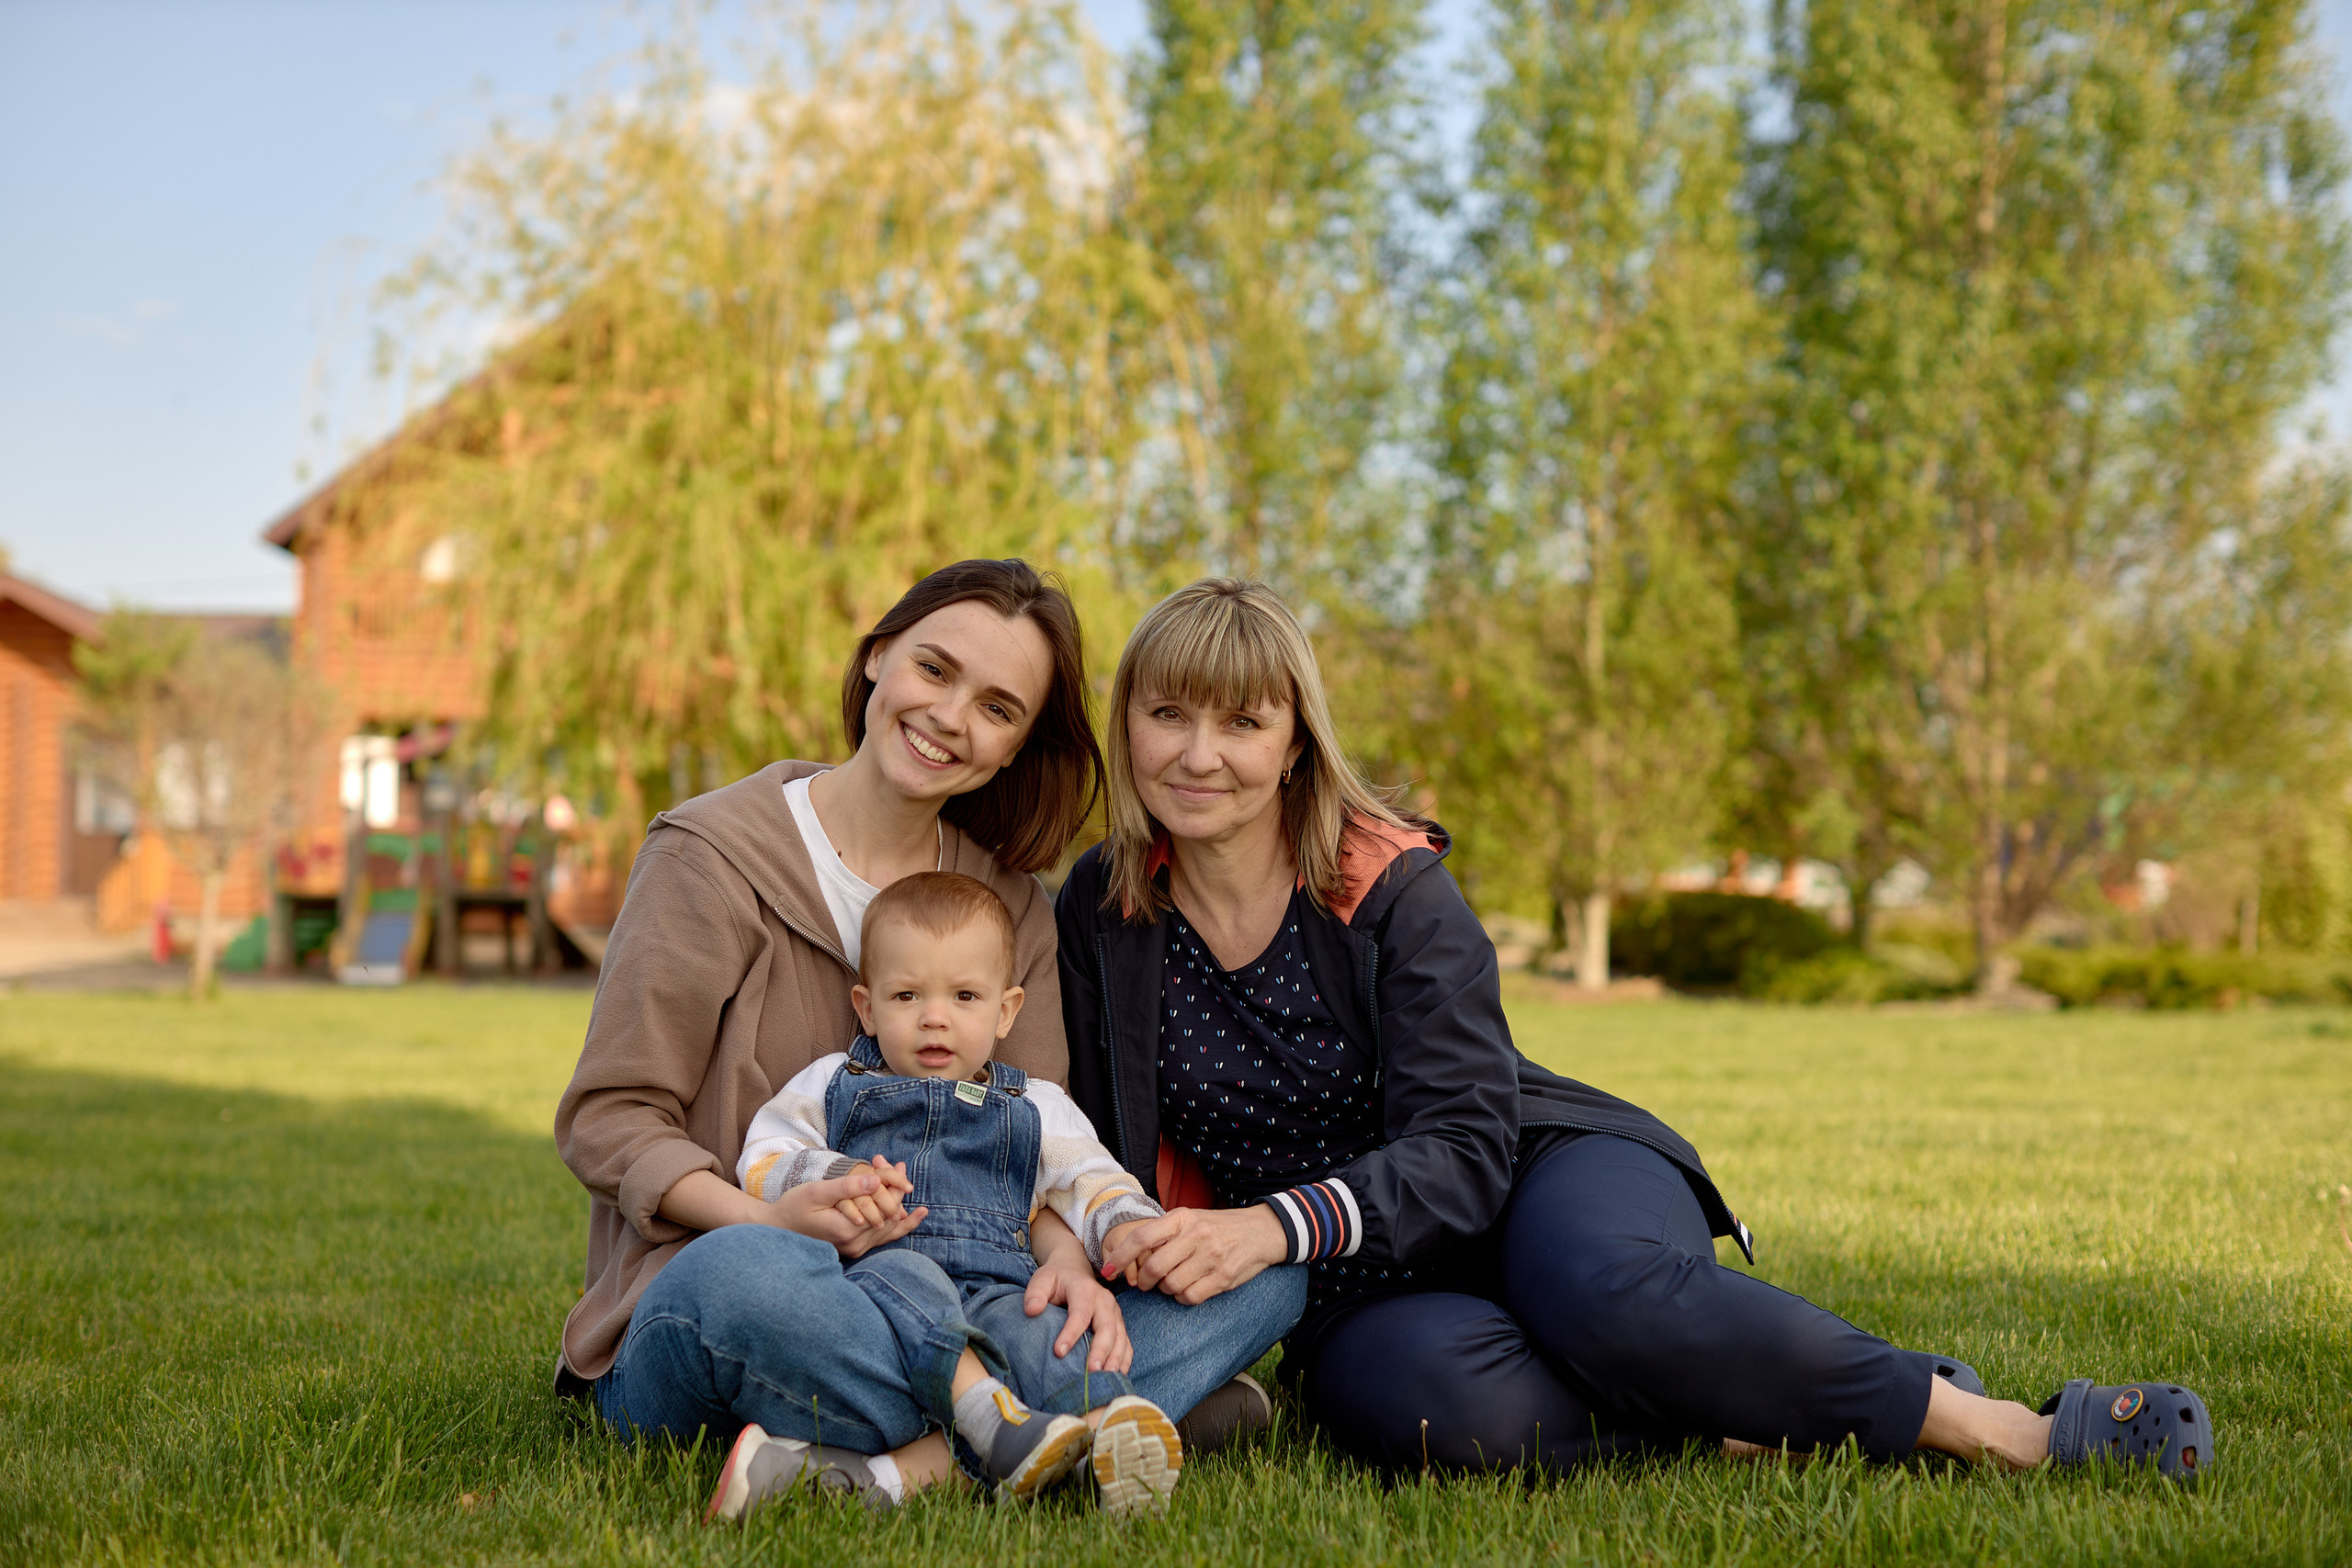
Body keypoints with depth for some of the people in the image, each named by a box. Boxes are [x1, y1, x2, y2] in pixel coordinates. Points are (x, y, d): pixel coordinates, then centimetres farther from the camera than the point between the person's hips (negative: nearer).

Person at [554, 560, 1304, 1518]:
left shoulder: (1008, 901, 11)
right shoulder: (712, 854, -4)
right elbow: (607, 1117, -7)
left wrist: (1065, 1259, -20)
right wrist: (765, 1219, -26)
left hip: (933, 1313, 5)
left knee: (1271, 1268, -12)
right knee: (744, 1272, -42)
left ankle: (903, 1468, -32)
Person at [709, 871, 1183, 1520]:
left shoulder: (1038, 1110, 24)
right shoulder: (833, 1085, 22)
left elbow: (1092, 1182, 18)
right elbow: (763, 1156, 13)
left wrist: (1130, 1227, -7)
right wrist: (831, 1180, -10)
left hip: (994, 1285, 1)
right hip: (873, 1266, -1)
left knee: (1033, 1326, -33)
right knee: (904, 1276, -37)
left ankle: (1111, 1429, -62)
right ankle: (993, 1421, -56)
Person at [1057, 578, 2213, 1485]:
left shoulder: (1393, 886, -11)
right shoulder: (1098, 917, -2)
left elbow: (1466, 1146, -19)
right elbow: (1111, 1158, 9)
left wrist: (1274, 1226, -35)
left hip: (1533, 1174, -1)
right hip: (1369, 1296, 1)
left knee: (1606, 1293, -39)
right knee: (1443, 1404, -38)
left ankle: (1991, 1427, -22)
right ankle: (1728, 1426, -18)